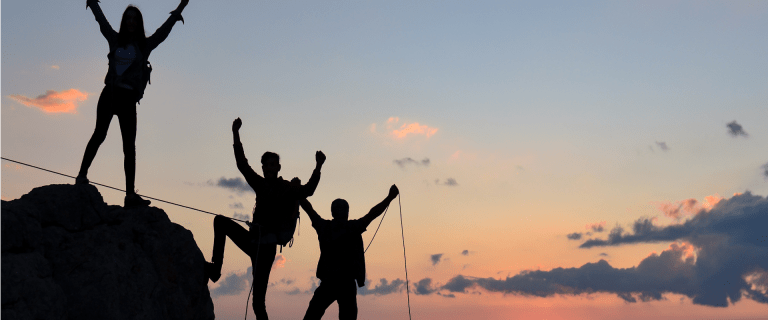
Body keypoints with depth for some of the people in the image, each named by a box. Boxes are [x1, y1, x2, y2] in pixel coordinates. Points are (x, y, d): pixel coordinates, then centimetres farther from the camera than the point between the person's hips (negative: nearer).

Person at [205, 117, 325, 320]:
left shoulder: (289, 188, -4)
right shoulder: (261, 185, 10)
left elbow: (308, 191, -23)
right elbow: (242, 163, 9)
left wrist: (318, 168, -38)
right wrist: (236, 134, 3)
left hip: (266, 248, -6)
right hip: (253, 241, 6)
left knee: (258, 299, -8)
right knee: (220, 221, -1)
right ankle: (215, 268, -6)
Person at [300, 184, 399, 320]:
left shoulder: (324, 227, 8)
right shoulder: (352, 227, -2)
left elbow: (308, 208, 18)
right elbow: (374, 213, -2)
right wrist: (390, 197, 3)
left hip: (327, 282, 3)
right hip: (347, 283, -3)